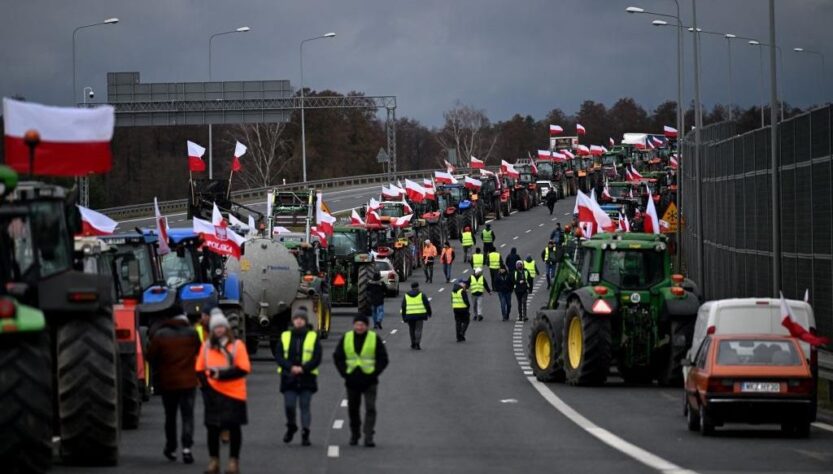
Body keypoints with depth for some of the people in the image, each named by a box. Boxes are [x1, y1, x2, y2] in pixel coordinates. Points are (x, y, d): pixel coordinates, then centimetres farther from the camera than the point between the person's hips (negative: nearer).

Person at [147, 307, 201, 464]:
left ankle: (171, 449, 23)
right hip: (188, 381, -1)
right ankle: (187, 447, -16)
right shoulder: (192, 333, -5)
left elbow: (151, 356, -3)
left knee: (170, 416, 16)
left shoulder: (160, 335, -7)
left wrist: (157, 370, 15)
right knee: (188, 415, 0)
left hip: (167, 382, 1)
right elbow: (199, 352, 5)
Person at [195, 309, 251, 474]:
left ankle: (234, 461, 12)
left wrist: (222, 374, -19)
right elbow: (200, 369, 8)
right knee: (212, 428, 5)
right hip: (213, 394, 3)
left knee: (234, 427, 3)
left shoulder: (237, 345, -4)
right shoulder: (206, 346, 6)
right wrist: (205, 384, -8)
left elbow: (244, 369, -12)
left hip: (233, 394, -3)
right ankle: (214, 461, 15)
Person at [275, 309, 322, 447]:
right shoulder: (285, 336, 8)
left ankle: (305, 434, 2)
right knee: (289, 406, -3)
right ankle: (291, 427, 23)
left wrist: (303, 368, -16)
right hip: (289, 377, 1)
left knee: (305, 406, -1)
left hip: (307, 377, -1)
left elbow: (317, 358, -3)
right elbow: (278, 356, 2)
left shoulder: (313, 337, 4)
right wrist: (291, 367, -14)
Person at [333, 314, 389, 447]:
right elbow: (337, 357, 10)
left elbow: (383, 359, 2)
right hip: (352, 381, 3)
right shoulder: (346, 338, 5)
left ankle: (368, 437, -13)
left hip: (369, 381, -3)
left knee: (370, 408, -12)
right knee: (353, 409, 12)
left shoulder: (375, 338, -1)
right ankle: (354, 434, 28)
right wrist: (344, 373, -1)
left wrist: (374, 374, -9)